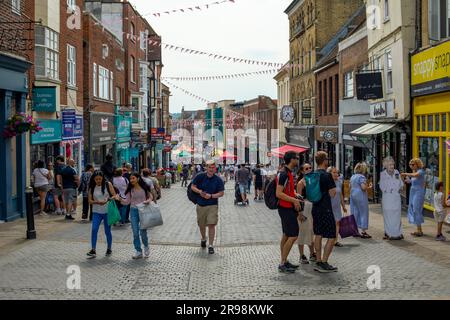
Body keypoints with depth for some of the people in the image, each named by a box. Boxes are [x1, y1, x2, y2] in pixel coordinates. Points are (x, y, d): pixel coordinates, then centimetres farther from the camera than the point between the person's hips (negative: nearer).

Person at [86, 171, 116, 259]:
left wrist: (107, 200, -22)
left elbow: (114, 195, -3)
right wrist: (97, 202, -19)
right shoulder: (92, 187, 2)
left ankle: (109, 249, 24)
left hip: (107, 211, -1)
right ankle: (93, 250, -9)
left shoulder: (108, 184, -3)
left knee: (107, 231, 6)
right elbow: (90, 200, 0)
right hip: (96, 212, 1)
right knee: (94, 229, -13)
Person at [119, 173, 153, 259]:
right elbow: (127, 201, 2)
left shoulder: (144, 188, -2)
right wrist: (120, 199, -15)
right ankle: (138, 252, 11)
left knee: (143, 232, -4)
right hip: (133, 211, 3)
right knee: (135, 233, 2)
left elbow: (150, 197, 8)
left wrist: (148, 201, -13)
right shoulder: (130, 190, 4)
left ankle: (146, 247, 25)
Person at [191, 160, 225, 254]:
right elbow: (193, 187, 6)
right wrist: (199, 191, -13)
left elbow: (221, 193, -3)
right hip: (200, 205, 2)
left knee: (211, 225, -11)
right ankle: (203, 239, 43)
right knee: (201, 225, 15)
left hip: (212, 205, -2)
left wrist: (211, 196, -18)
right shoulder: (200, 177, -2)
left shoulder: (218, 180, -4)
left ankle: (211, 245, -3)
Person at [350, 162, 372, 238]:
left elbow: (350, 186, 18)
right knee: (363, 213, -1)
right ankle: (364, 232, -1)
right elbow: (363, 187, -22)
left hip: (353, 195, 8)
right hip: (360, 196, -8)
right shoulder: (362, 177, -14)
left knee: (355, 213, 12)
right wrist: (369, 187, -5)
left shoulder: (352, 177, 11)